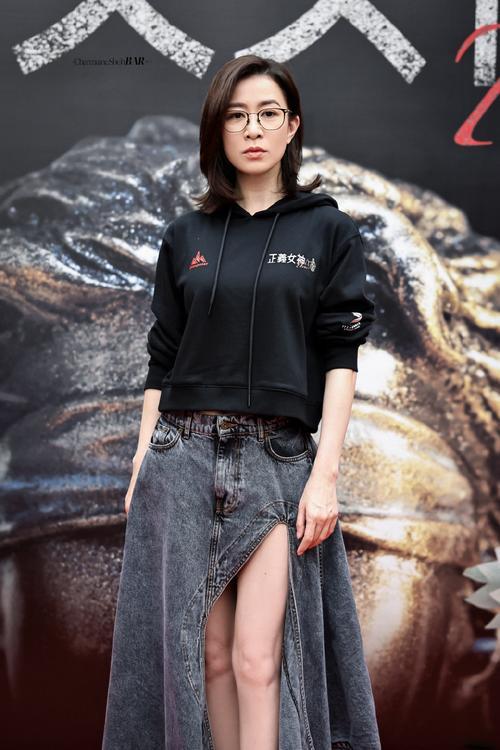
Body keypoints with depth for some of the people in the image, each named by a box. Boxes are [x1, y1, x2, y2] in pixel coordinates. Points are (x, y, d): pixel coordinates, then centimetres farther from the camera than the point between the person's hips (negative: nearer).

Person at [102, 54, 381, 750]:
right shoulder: (187, 236, 12)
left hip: (279, 459, -2)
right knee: (205, 651, 5)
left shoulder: (328, 229, 5)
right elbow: (163, 362, 12)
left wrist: (325, 473, -11)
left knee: (258, 659, -8)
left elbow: (341, 356, -1)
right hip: (184, 455, 3)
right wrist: (141, 469, 6)